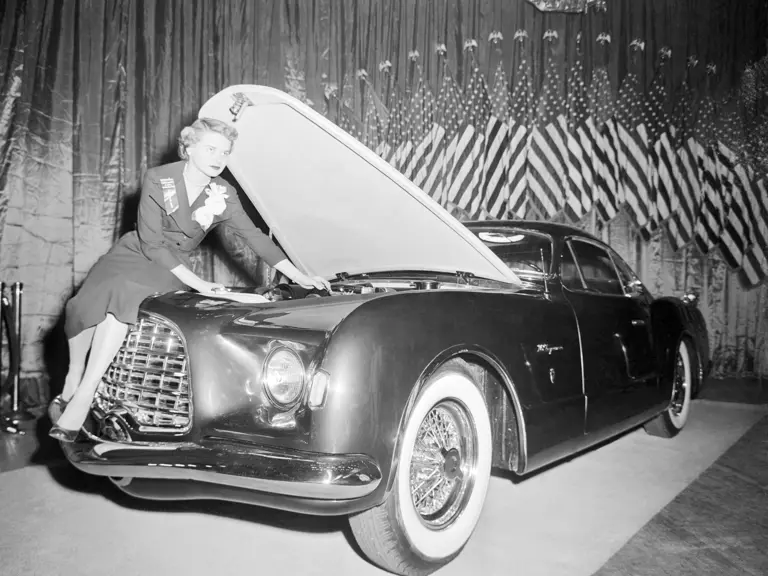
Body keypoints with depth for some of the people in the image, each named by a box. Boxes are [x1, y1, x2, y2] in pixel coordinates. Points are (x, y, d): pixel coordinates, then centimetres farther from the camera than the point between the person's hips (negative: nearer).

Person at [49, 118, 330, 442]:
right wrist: (196, 283, -23)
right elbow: (151, 242, -17)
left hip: (171, 269, 0)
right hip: (134, 253, 0)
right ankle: (72, 382, -12)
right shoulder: (158, 179, -14)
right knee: (88, 303, -30)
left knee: (121, 298, -32)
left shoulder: (223, 196, -5)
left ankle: (83, 396, -32)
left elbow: (256, 237, -2)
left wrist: (301, 278, -7)